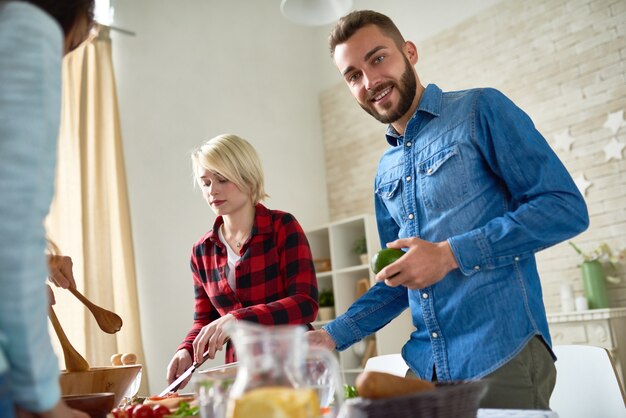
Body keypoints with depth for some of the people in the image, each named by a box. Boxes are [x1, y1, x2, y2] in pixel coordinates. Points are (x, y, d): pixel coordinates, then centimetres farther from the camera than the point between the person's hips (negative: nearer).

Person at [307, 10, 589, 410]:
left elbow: (567, 207, -11)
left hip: (503, 357, -6)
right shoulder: (386, 172, 13)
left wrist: (452, 254, -18)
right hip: (426, 366, 6)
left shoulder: (480, 110, -4)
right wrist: (333, 336, 7)